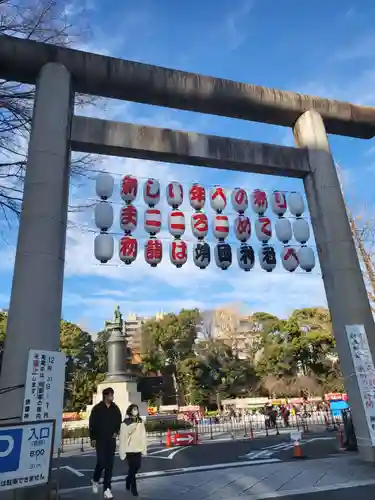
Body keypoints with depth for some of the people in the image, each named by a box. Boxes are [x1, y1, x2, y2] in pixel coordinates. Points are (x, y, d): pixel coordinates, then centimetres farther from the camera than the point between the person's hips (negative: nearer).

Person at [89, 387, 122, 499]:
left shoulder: (115, 408, 3)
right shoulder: (97, 408, -6)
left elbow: (119, 421, 14)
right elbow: (92, 424, -3)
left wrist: (116, 432, -1)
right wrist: (93, 438, -6)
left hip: (111, 440, 3)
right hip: (100, 439, -3)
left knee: (109, 464, 3)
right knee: (101, 462, -6)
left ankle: (107, 489, 12)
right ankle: (95, 480, 25)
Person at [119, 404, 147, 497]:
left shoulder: (140, 421, 4)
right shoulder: (125, 423, -9)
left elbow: (143, 435, 6)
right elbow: (122, 437, -8)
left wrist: (144, 448, 5)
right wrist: (122, 451, -9)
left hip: (138, 448, 5)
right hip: (129, 449, -5)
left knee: (137, 466, 10)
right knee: (132, 467, 0)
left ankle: (128, 479, 38)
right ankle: (133, 488, 17)